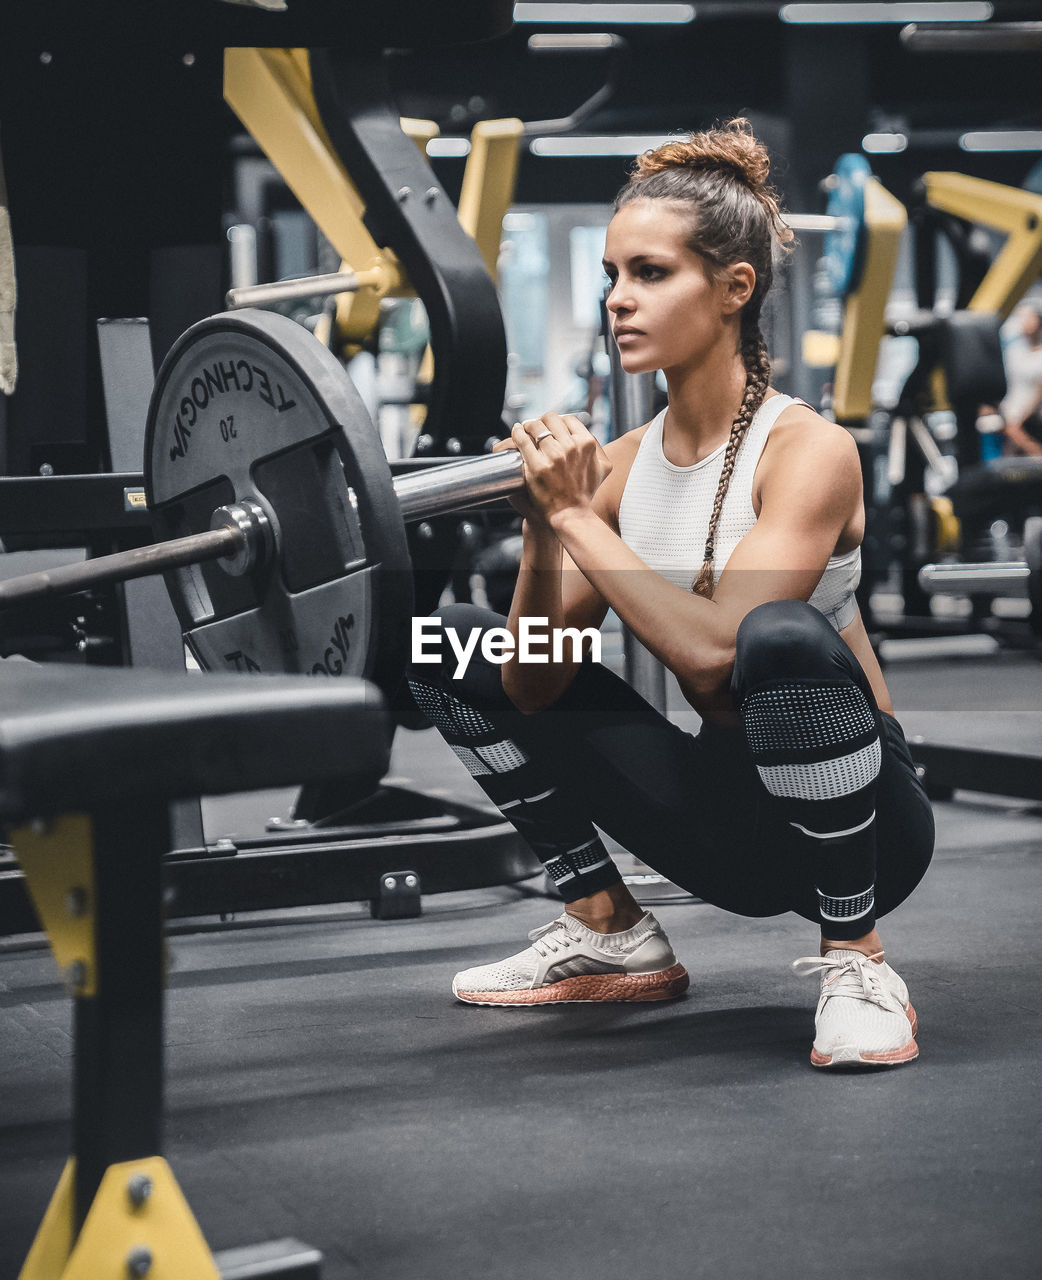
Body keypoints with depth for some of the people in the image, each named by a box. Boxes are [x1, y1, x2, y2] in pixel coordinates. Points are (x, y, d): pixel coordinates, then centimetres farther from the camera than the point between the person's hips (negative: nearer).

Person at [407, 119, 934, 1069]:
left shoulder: (809, 452, -19)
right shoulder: (621, 464, -1)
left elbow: (711, 651, -33)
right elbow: (531, 687, -5)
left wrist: (577, 516, -26)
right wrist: (543, 532, -19)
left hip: (862, 820, -6)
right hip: (724, 828, 7)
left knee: (781, 637, -39)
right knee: (451, 646, 3)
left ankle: (858, 965, -17)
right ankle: (611, 936, 10)